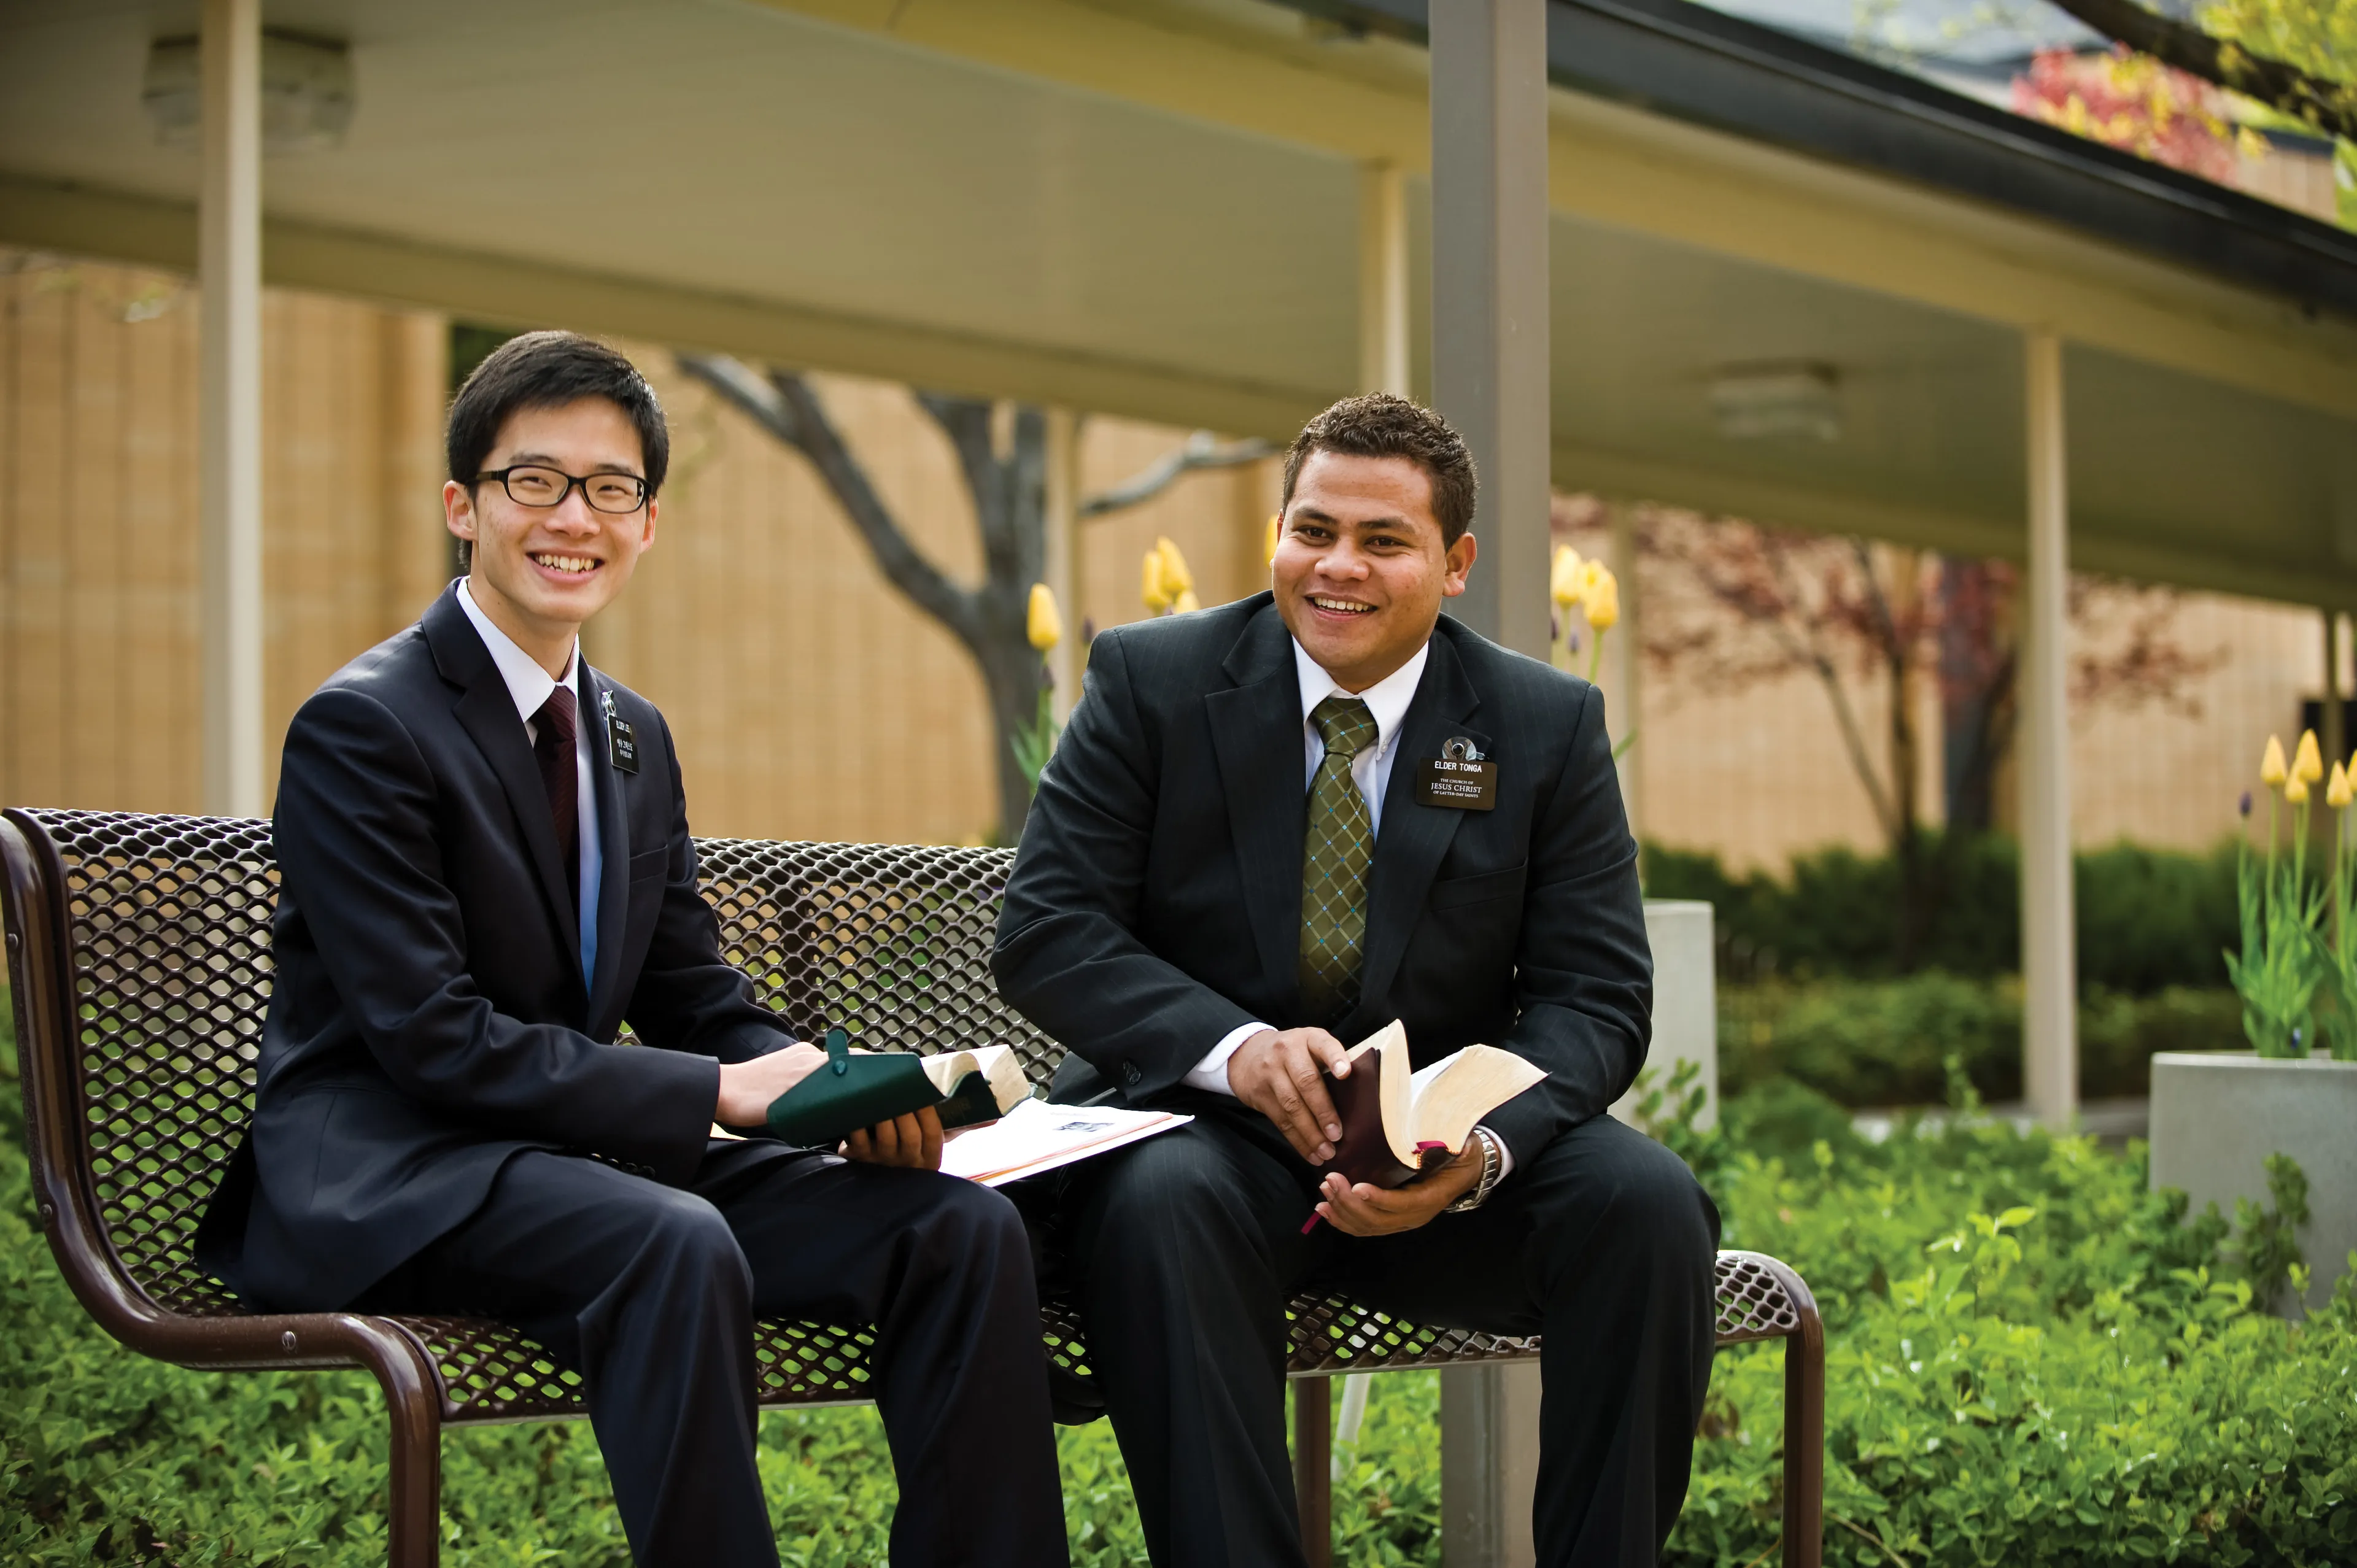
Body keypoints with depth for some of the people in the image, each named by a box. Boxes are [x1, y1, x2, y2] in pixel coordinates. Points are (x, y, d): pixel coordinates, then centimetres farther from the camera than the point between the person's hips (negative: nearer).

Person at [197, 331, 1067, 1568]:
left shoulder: (634, 737, 16)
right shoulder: (362, 726, -10)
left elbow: (696, 996, 15)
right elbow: (434, 1039, -17)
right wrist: (719, 1091, -19)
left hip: (582, 1161, 8)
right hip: (382, 1181, -7)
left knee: (963, 1224, -11)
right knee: (676, 1245, -38)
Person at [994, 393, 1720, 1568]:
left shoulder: (1549, 727, 2)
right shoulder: (1151, 680, -1)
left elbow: (1594, 997, -3)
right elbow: (1043, 930, -7)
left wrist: (1481, 1146, -26)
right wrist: (1233, 1048, -26)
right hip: (1208, 1128, -1)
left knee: (1647, 1202, -26)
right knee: (1160, 1202, -36)